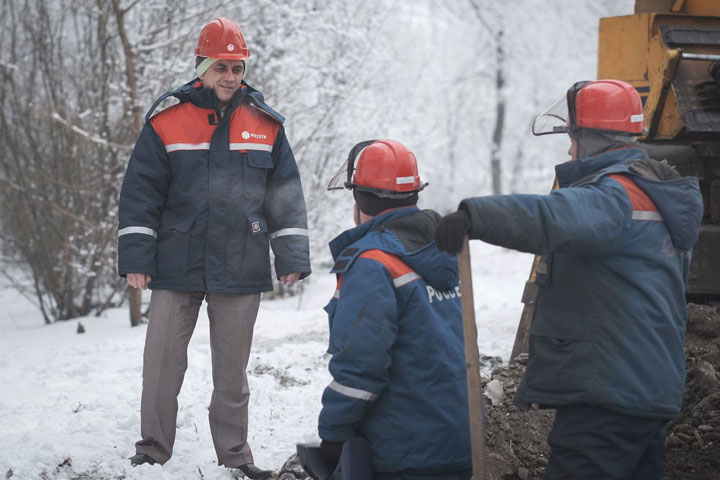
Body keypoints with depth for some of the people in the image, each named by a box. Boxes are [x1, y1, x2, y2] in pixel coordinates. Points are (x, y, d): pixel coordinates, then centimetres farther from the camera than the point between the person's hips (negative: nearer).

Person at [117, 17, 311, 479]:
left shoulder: (266, 124, 5)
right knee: (162, 363, 1)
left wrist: (291, 257, 2)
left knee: (232, 369, 9)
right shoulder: (167, 120, -2)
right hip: (177, 267, -1)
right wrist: (136, 257, -6)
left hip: (241, 268, 1)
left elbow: (286, 194, 8)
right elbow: (141, 192, 0)